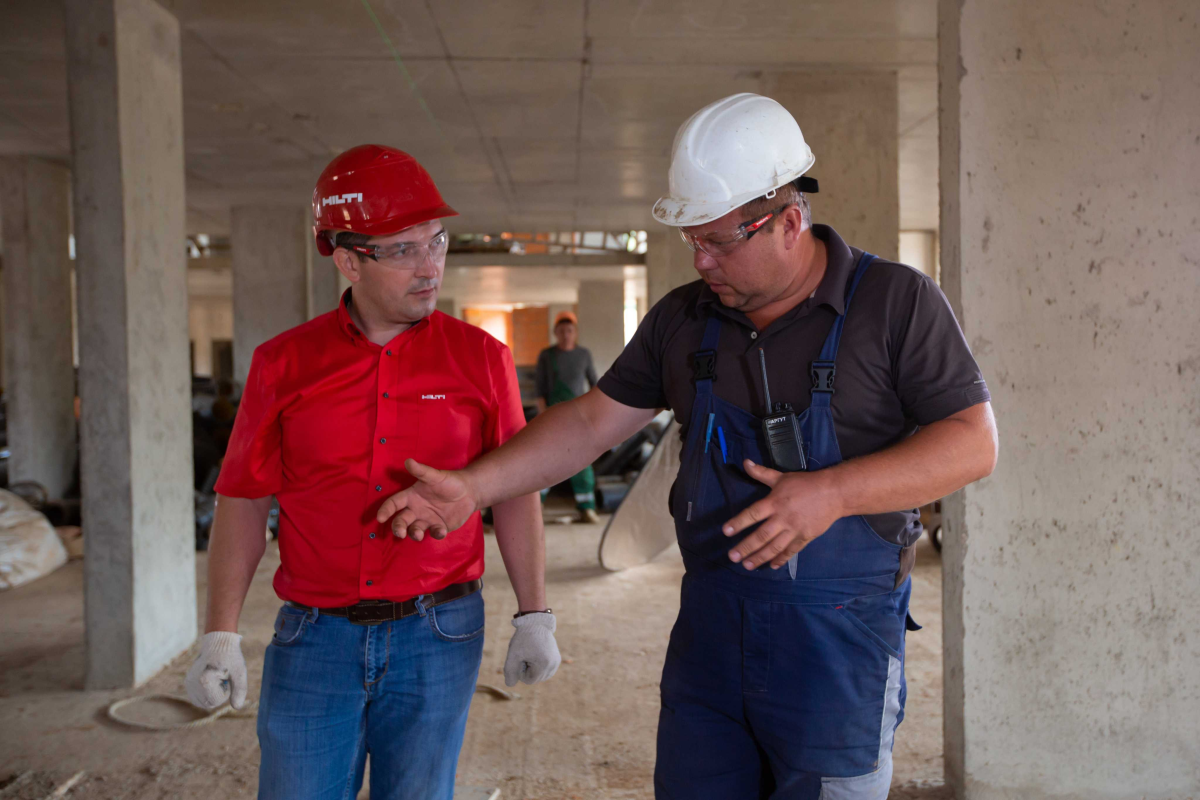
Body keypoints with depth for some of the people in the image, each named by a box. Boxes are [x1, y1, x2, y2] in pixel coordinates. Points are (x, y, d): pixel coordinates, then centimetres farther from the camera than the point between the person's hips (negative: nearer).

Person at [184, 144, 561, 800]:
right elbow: (244, 501, 3)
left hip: (437, 638, 0)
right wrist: (221, 635, -1)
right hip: (314, 638, 1)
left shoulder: (479, 358, -1)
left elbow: (514, 494, 3)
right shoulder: (283, 364, 0)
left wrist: (534, 616, 1)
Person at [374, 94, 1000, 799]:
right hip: (710, 625, 4)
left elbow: (974, 443, -9)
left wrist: (831, 492, -22)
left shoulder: (895, 300, -6)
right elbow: (592, 422, 10)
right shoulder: (682, 319, 7)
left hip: (841, 635, -4)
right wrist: (472, 488, 2)